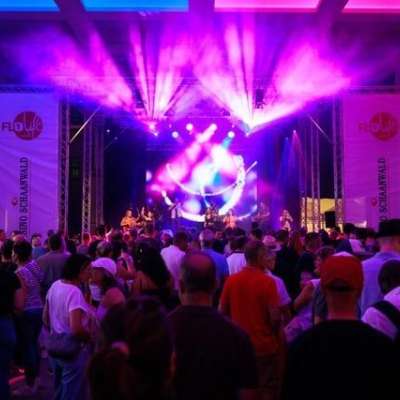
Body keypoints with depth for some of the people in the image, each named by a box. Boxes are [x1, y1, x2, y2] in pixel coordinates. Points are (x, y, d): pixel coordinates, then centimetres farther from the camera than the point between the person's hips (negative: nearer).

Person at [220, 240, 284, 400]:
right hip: (265, 346, -4)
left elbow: (223, 311, 3)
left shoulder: (231, 280, -4)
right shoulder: (267, 281, -16)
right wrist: (278, 338, 3)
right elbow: (275, 317, -17)